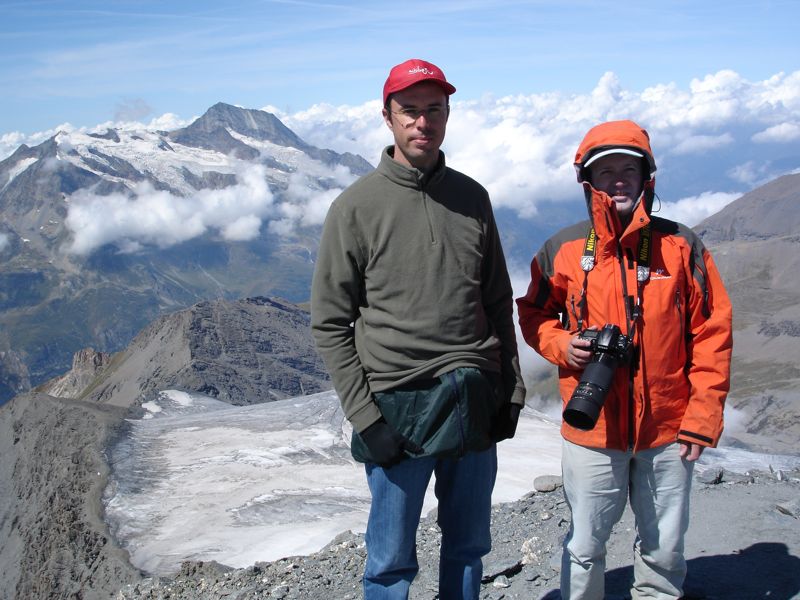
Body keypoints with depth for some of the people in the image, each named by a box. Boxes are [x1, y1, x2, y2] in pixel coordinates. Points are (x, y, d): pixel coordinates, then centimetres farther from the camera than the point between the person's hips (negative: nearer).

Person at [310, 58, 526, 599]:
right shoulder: (356, 208, -5)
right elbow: (330, 322, -5)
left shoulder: (472, 198, 7)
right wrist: (363, 413, -10)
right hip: (397, 407, -4)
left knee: (469, 545, 17)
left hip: (475, 404, 4)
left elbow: (498, 304, 13)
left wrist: (511, 388, 9)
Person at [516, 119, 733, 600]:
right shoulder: (563, 251, -3)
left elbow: (712, 333, -1)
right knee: (585, 546, 11)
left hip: (668, 430, 1)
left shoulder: (681, 247, -3)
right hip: (591, 429, 0)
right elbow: (533, 313, 11)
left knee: (665, 547, 15)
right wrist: (562, 344, -11)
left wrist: (703, 418, -4)